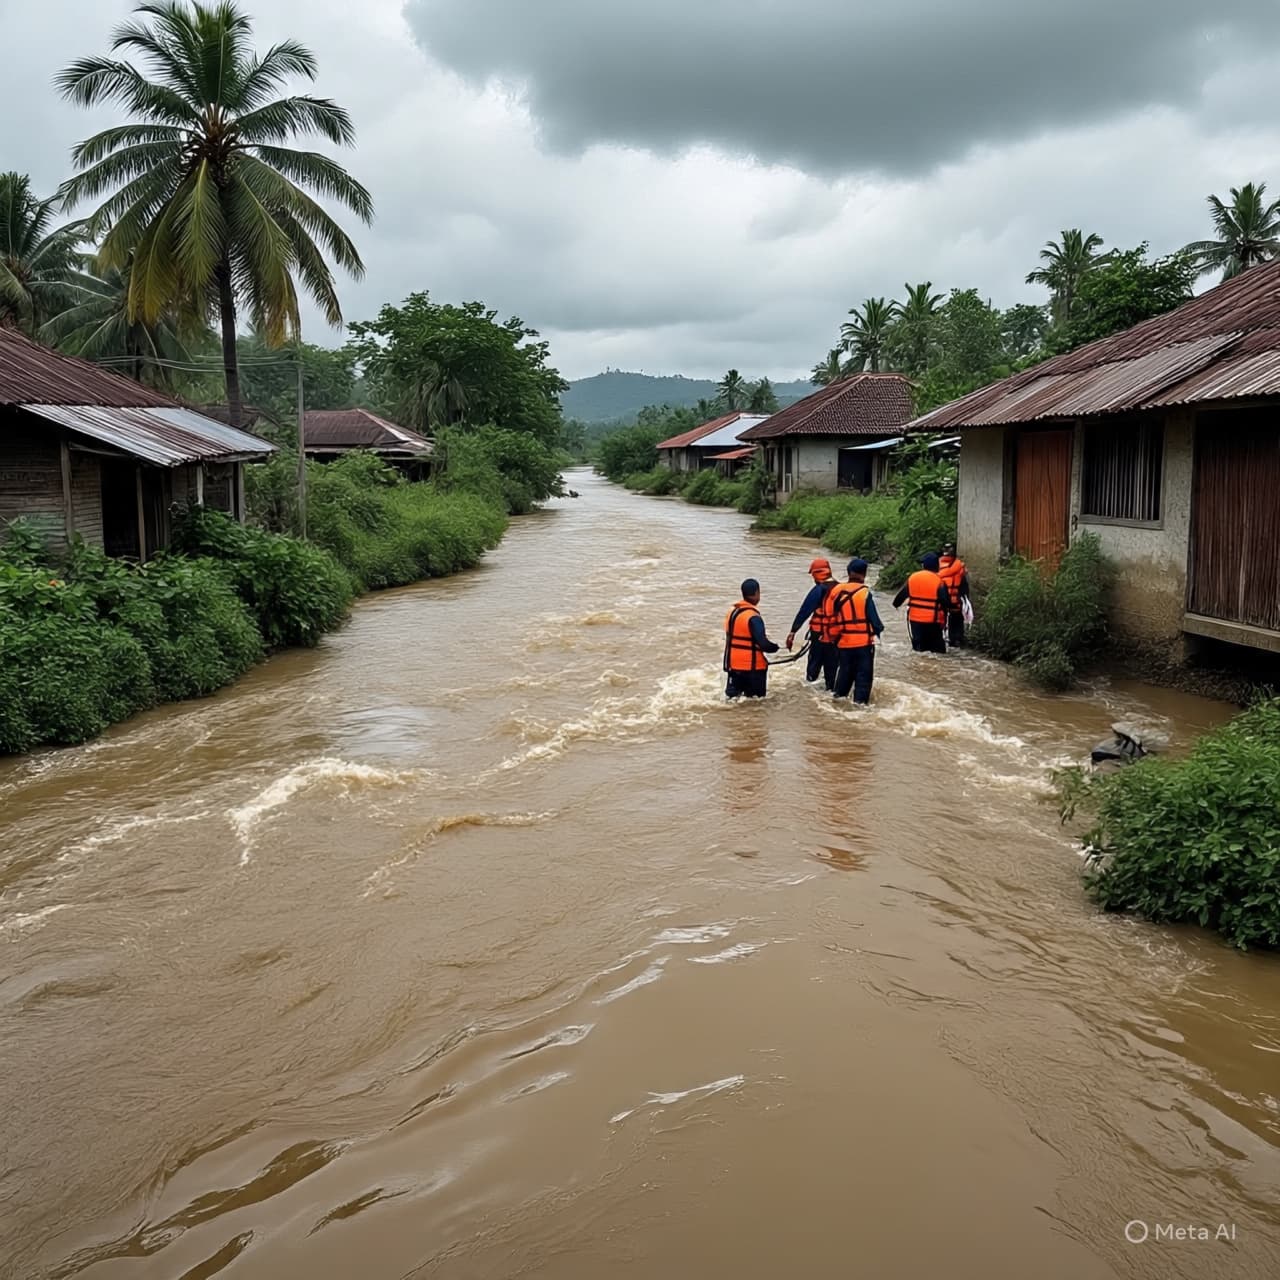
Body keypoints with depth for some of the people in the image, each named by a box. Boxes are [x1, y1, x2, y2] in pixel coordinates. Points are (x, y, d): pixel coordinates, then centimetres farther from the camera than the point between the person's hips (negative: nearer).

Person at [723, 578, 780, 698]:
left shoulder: (732, 611, 4)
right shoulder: (753, 617, -21)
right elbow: (763, 644, -24)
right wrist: (776, 647, -4)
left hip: (733, 664, 7)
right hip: (752, 667, -7)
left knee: (733, 697, 13)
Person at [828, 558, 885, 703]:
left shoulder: (836, 591, 1)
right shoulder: (864, 593, -13)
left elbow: (832, 616, 7)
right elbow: (873, 618, -9)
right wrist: (879, 628, 11)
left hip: (844, 643, 5)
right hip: (864, 642, -5)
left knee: (844, 675, 19)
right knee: (863, 677, 4)